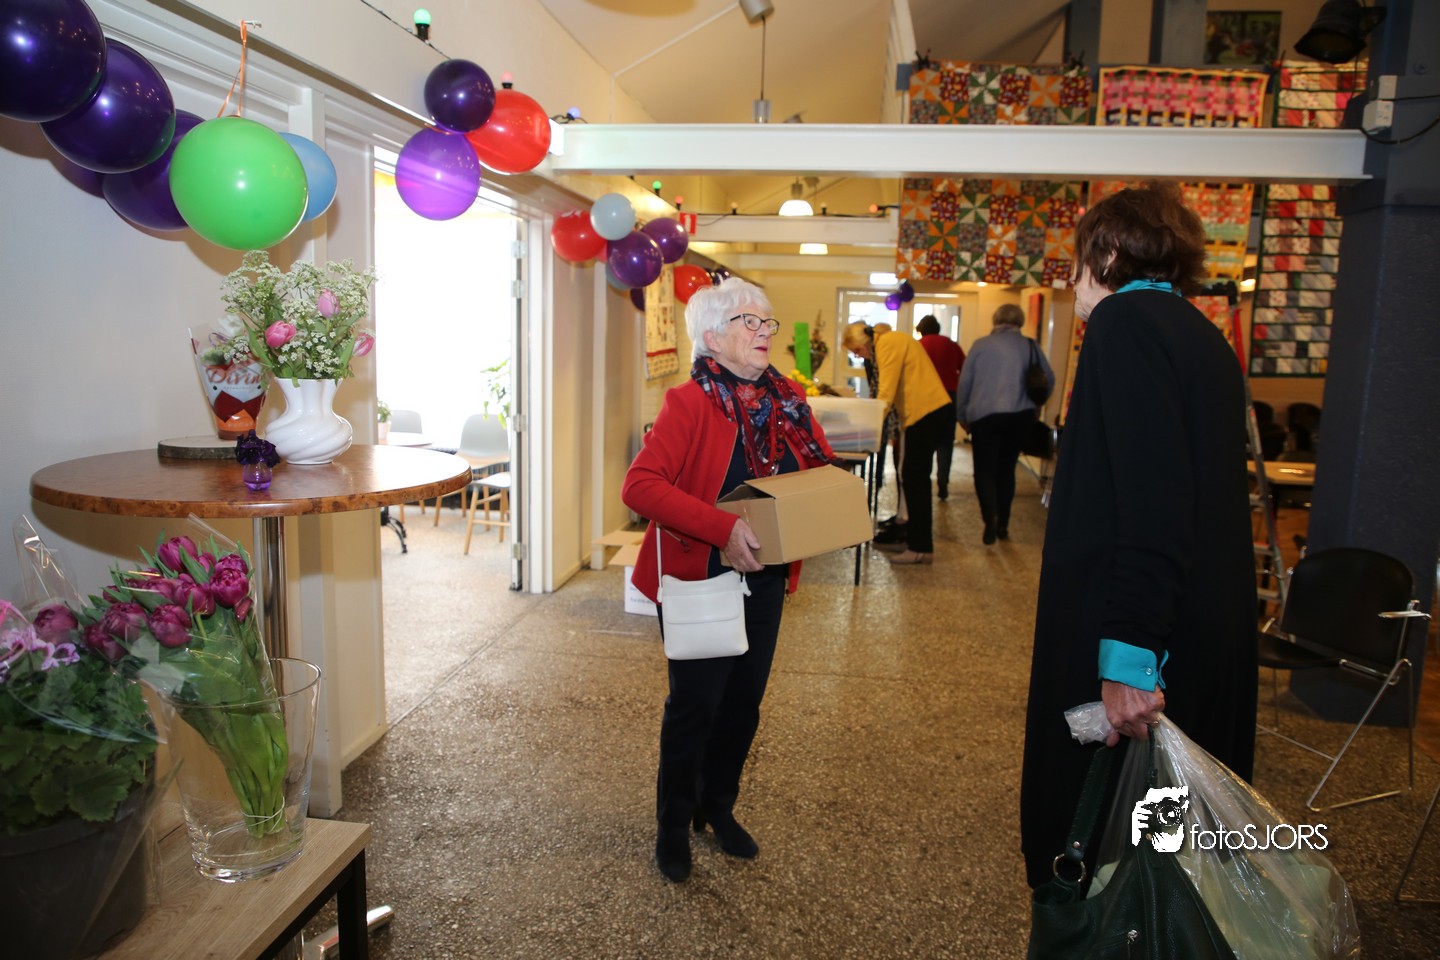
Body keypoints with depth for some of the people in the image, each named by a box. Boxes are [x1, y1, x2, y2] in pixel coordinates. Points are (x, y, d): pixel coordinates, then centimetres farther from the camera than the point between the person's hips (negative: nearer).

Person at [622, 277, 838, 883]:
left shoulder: (787, 401, 3)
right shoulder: (690, 403, -16)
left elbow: (820, 469, 15)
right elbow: (640, 484, -26)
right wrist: (721, 527, -34)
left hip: (763, 582, 6)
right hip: (699, 582, -6)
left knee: (744, 702, 16)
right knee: (695, 705, 5)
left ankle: (718, 808, 39)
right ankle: (674, 825, 27)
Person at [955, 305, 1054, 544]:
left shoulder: (981, 345, 0)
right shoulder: (1030, 346, 4)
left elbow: (964, 383, 2)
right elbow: (1049, 380, 7)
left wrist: (963, 417, 12)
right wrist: (1032, 404, 23)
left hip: (985, 415, -2)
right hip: (1020, 416, 2)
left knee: (985, 469, 3)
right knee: (1006, 469, 15)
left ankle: (991, 518, -18)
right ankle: (1002, 525, 18)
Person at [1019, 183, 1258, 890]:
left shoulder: (1124, 321, -12)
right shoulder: (1200, 334, 16)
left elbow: (1150, 498, -23)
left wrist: (1127, 651, -27)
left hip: (1138, 635, -9)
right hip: (1209, 630, 9)